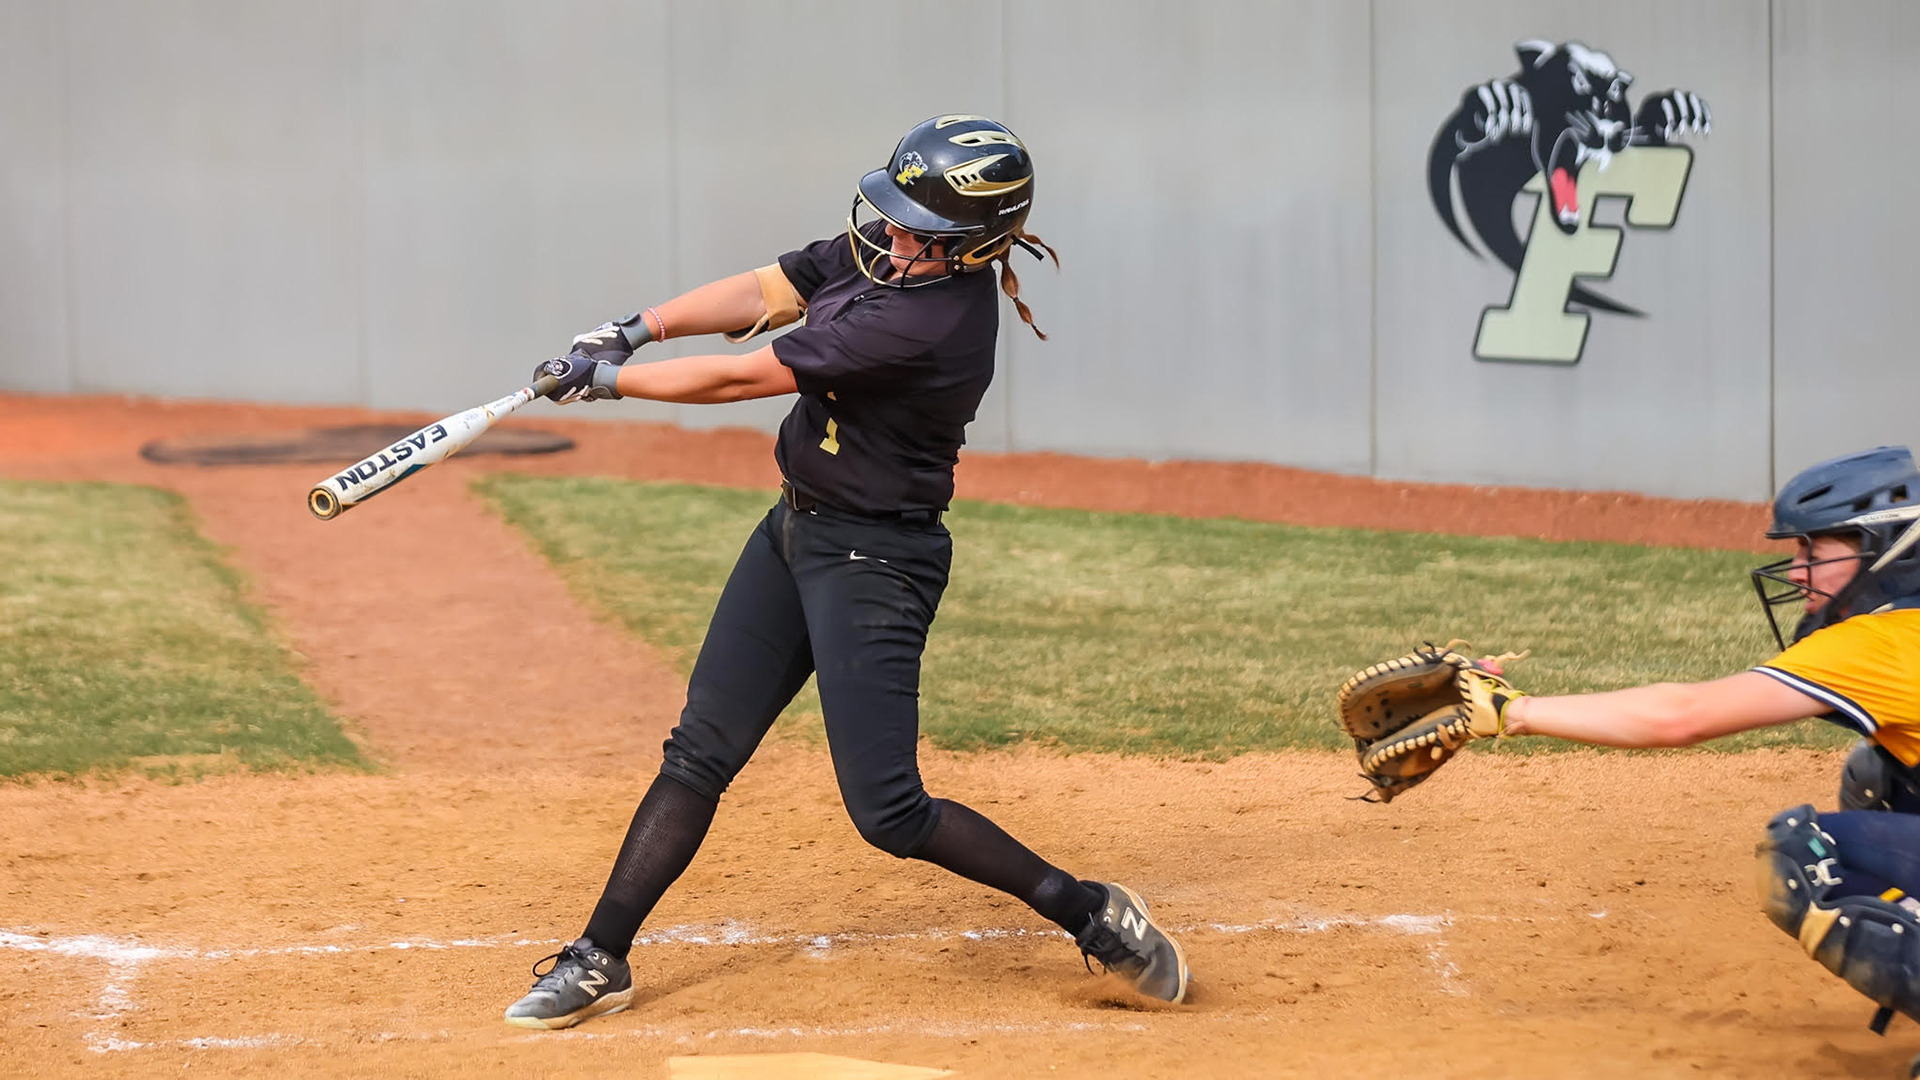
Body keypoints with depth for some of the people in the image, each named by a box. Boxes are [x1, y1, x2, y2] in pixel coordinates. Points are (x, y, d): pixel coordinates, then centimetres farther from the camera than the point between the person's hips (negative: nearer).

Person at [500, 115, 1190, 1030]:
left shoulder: (932, 321, -28)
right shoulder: (879, 252, -2)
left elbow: (740, 378, -23)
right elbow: (763, 294, 3)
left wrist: (604, 379, -13)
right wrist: (639, 328, -12)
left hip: (874, 561, -9)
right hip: (798, 528, 9)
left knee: (886, 811, -10)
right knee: (701, 751, 9)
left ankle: (1094, 916, 2)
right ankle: (600, 960, 16)